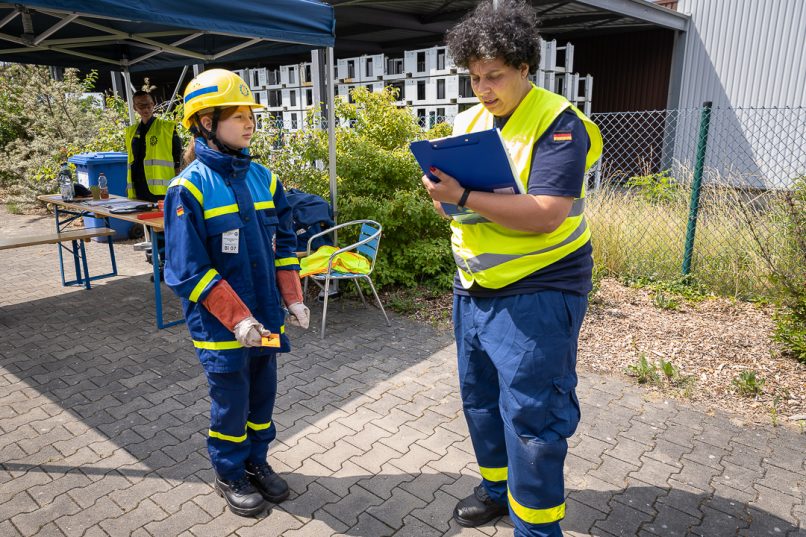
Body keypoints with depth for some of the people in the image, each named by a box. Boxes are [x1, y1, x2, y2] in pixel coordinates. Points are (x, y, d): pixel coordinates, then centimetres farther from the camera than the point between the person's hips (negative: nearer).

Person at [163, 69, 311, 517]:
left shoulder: (264, 178, 3)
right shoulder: (190, 187, -13)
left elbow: (284, 242, 9)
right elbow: (188, 269, -15)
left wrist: (293, 297, -1)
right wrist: (237, 317, -20)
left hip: (266, 317, 5)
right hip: (221, 324, -5)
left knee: (263, 394, 17)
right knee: (231, 401, 10)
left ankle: (257, 461, 40)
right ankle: (231, 474, 34)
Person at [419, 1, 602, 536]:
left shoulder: (557, 123, -13)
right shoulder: (469, 121, 9)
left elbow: (545, 215, -25)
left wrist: (463, 196, -28)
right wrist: (443, 192, -11)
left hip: (536, 294, -7)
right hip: (474, 289, 8)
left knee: (530, 416, -1)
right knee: (480, 397, 18)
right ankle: (498, 489, 41)